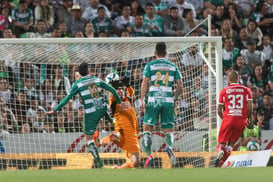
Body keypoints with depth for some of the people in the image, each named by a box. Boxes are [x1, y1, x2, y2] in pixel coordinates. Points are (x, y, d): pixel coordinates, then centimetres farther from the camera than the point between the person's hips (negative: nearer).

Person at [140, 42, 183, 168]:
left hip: (153, 100, -2)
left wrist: (142, 100, -6)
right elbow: (179, 85, 7)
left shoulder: (150, 66, 3)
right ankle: (169, 146, -26)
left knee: (147, 128, 8)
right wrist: (175, 99, 18)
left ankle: (149, 155, -6)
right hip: (168, 101, 2)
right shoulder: (173, 66, 10)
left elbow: (145, 83, -6)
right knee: (169, 130, 6)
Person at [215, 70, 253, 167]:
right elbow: (250, 107, 0)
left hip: (228, 118, -1)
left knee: (222, 142, 5)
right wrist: (249, 118, 16)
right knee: (231, 143, 13)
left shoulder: (224, 91, 8)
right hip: (241, 119, 1)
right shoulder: (246, 90, 9)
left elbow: (219, 110, 6)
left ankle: (220, 151, -31)